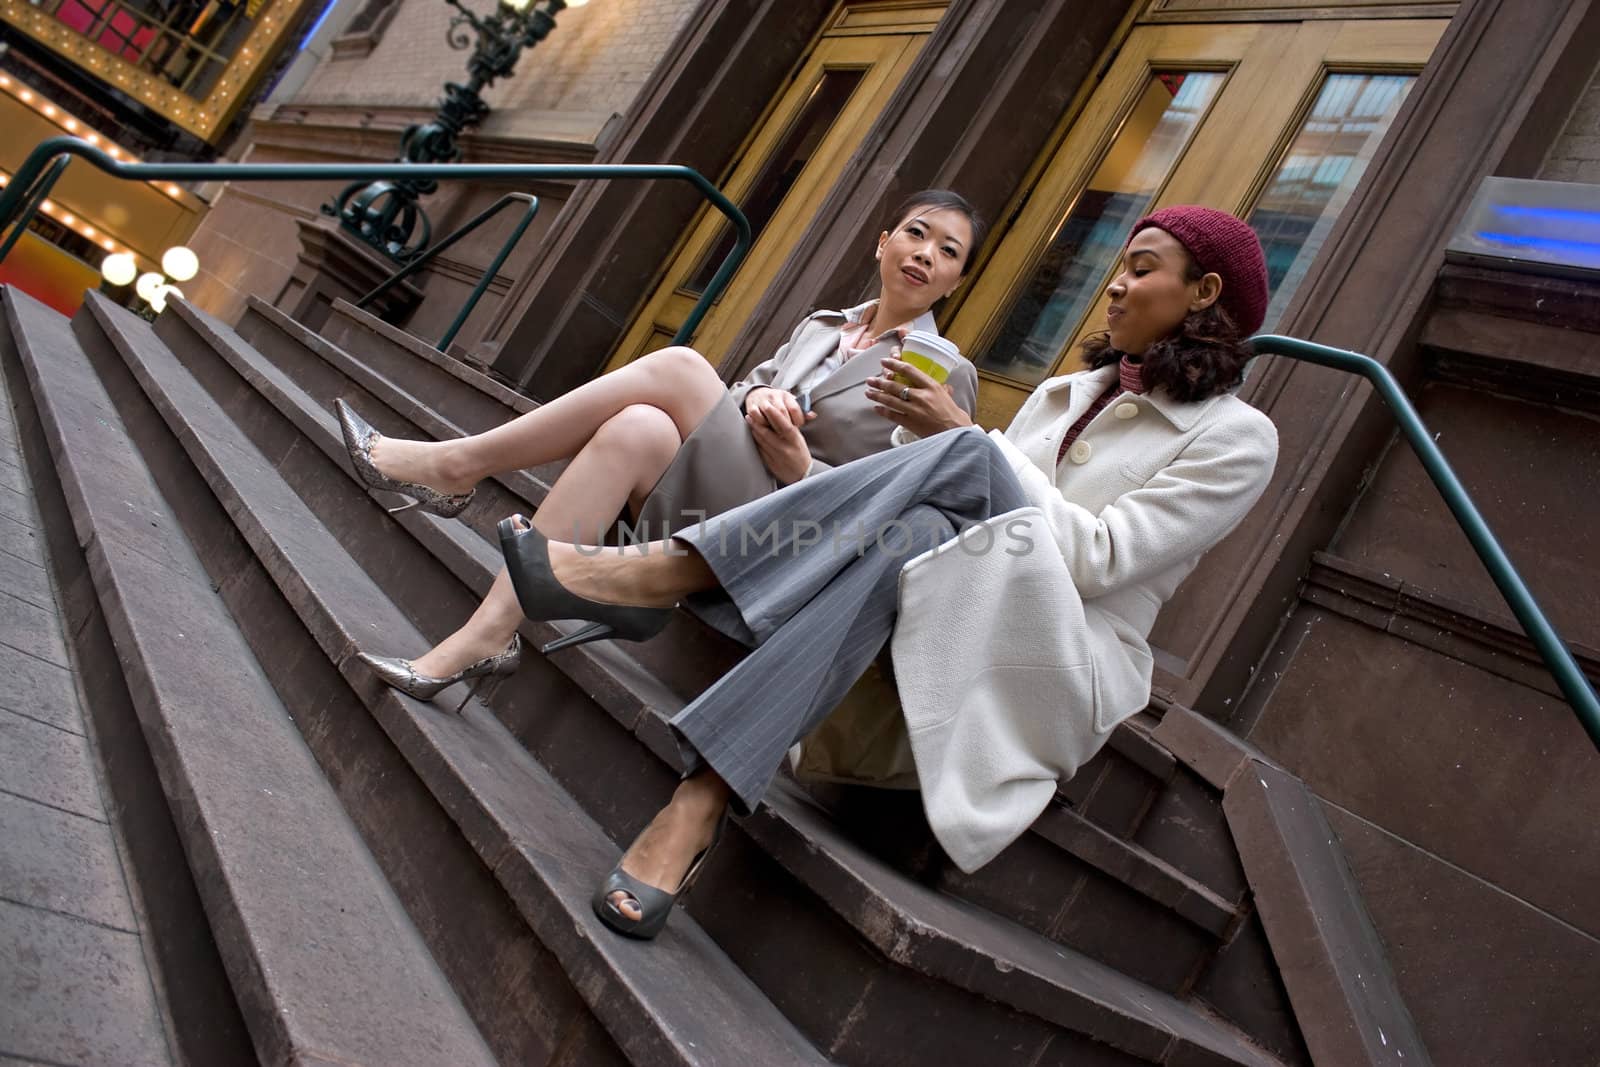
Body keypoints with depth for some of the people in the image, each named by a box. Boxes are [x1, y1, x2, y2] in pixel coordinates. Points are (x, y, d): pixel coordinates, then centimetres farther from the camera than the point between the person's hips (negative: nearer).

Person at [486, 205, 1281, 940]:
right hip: (966, 629, 5)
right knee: (908, 534, -30)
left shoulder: (1236, 437, 2)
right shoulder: (1066, 393, 21)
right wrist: (929, 442, -5)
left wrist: (958, 437, -12)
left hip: (1063, 664, -5)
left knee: (970, 456, -31)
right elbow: (975, 511, 15)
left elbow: (1099, 557, -11)